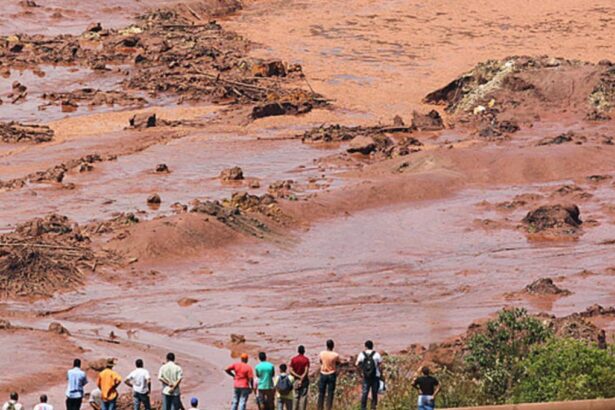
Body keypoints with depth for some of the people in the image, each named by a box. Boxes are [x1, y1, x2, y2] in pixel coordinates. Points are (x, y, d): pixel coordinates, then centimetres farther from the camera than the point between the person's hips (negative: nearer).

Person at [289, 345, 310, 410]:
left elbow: (291, 371, -6)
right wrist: (301, 380, -15)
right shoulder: (306, 359, -9)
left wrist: (298, 376, -9)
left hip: (296, 380, 3)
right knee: (303, 396, -1)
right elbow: (306, 371, -16)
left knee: (296, 396, 11)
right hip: (305, 380, -3)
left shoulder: (293, 359, -1)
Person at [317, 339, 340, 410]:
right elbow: (338, 363, 3)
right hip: (332, 374, -2)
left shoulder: (322, 354, -8)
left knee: (321, 393, 11)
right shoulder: (335, 355, -14)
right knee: (330, 393, 4)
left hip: (323, 374, 2)